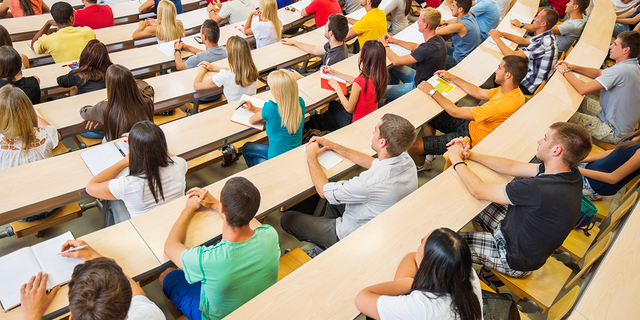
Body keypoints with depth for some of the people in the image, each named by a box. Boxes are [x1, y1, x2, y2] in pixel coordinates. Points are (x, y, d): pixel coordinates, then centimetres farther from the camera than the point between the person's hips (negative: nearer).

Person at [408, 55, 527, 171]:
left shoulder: (503, 105, -36)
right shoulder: (512, 91, -6)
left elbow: (455, 112, -29)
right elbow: (479, 93, 10)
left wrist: (432, 92, -19)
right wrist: (452, 78, 10)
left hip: (472, 140, -10)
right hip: (470, 124, 10)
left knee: (413, 146, -12)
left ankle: (422, 165, 25)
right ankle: (428, 156, 27)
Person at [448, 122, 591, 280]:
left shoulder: (541, 189, -38)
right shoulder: (571, 174, -10)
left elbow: (478, 190, -28)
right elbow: (512, 167, 0)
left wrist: (456, 159, -12)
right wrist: (470, 154, -3)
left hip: (514, 260, -8)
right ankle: (489, 264, 34)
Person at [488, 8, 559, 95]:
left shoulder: (544, 42, -31)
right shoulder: (548, 36, 0)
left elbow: (513, 56, -30)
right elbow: (524, 41, 14)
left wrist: (497, 39, -19)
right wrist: (502, 34, 3)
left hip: (528, 87, -9)